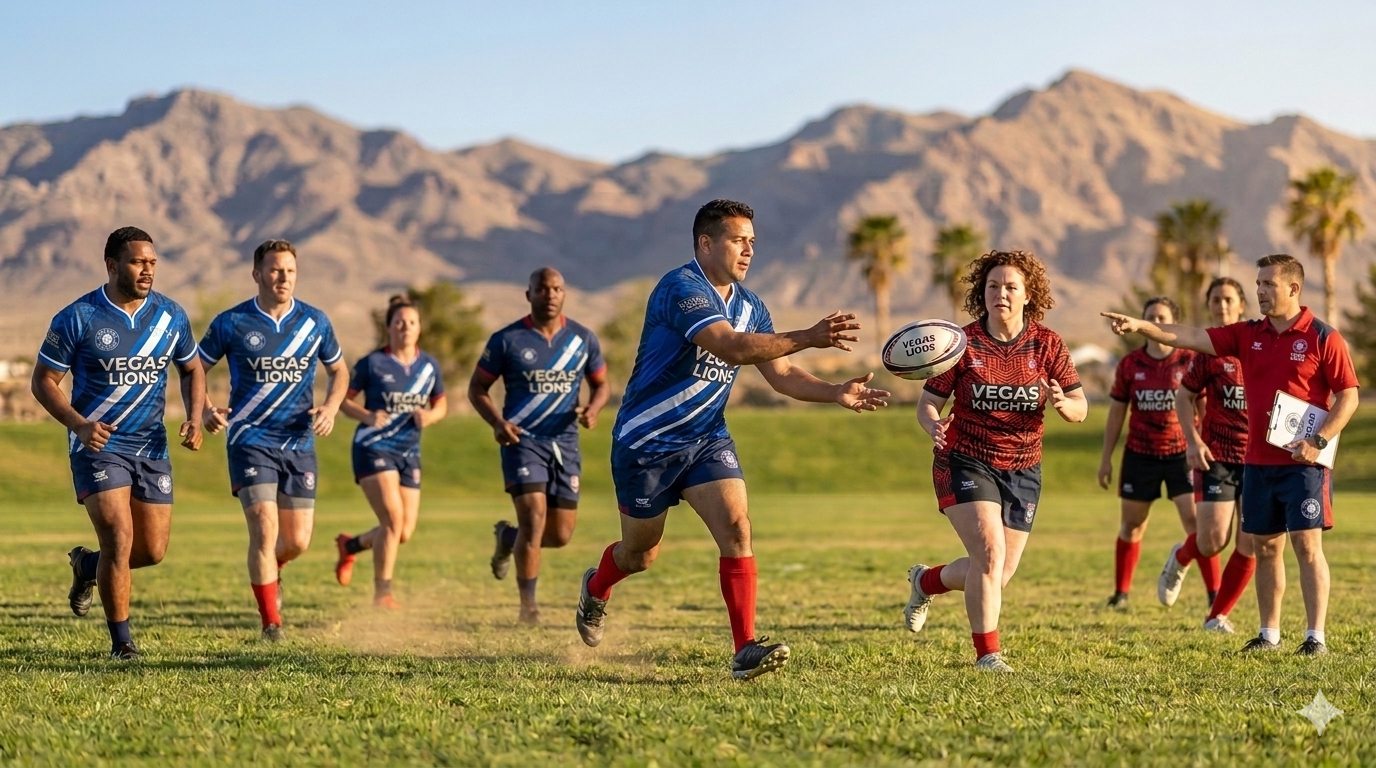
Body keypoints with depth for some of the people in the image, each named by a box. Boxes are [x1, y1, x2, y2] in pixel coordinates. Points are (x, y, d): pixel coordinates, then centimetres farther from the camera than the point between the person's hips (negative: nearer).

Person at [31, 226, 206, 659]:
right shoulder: (77, 318, -11)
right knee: (119, 538, -16)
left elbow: (192, 369, 16)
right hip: (98, 444, -4)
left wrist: (194, 419, -3)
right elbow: (43, 381, -4)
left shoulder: (170, 316, 1)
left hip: (152, 446, 4)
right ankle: (121, 641, 0)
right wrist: (79, 424, -20)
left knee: (153, 551, 3)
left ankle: (88, 566, 36)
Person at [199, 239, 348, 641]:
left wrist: (331, 406, -5)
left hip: (299, 443, 3)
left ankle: (268, 572, 40)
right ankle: (271, 623, -2)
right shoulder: (231, 323, -6)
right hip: (250, 441, -3)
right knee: (265, 529, -15)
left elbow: (339, 370, 15)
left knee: (297, 541, 4)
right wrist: (205, 410, -15)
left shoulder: (315, 322, 1)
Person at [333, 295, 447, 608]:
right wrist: (368, 416, -20)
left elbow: (441, 404, 18)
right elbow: (343, 399, -2)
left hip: (409, 453, 5)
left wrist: (430, 415, -5)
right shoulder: (372, 363, -6)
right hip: (374, 449, -5)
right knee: (393, 520, -19)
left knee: (404, 533, 5)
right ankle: (382, 592, -7)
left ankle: (350, 545, 34)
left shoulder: (429, 366, 6)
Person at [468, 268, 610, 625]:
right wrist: (497, 422, -15)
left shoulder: (583, 339, 4)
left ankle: (508, 537, 34)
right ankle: (528, 603, -6)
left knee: (560, 535, 2)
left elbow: (601, 383, 15)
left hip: (565, 444, 4)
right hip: (522, 440, -3)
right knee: (534, 518, -19)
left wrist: (593, 409, -8)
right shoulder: (506, 340, -4)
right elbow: (477, 387, 3)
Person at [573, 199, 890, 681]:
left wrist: (836, 394, -17)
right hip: (647, 442, -6)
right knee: (641, 555, 11)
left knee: (736, 528, -17)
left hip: (707, 440, 6)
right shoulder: (680, 289, -21)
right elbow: (730, 348, -36)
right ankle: (596, 589, 46)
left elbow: (783, 375, 2)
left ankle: (746, 650, -18)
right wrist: (808, 338, -43)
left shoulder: (748, 306, 5)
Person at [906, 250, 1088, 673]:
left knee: (998, 575, 7)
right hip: (965, 463, -3)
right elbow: (927, 403, -5)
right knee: (990, 553, -21)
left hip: (1022, 470, 4)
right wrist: (934, 425, -29)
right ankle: (987, 653, -8)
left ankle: (925, 581, 37)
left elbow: (1080, 409, 0)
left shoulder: (1047, 345, -2)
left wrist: (1062, 403, -24)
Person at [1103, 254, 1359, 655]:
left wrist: (1319, 440, -17)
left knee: (1307, 545, -6)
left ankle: (1316, 636, -2)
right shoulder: (1248, 335, 9)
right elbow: (1192, 337, 2)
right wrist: (1140, 326, -10)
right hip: (1258, 461, 6)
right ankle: (1269, 633, 19)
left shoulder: (1322, 337, -6)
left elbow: (1348, 396, -6)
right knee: (1266, 547, 10)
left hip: (1304, 462, -5)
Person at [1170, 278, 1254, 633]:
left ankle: (1217, 615, 13)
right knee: (1212, 541, -10)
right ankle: (1181, 558, 25)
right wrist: (1193, 441, -7)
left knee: (1251, 545, -1)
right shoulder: (1208, 350, 0)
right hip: (1217, 455, -2)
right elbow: (1184, 398, 7)